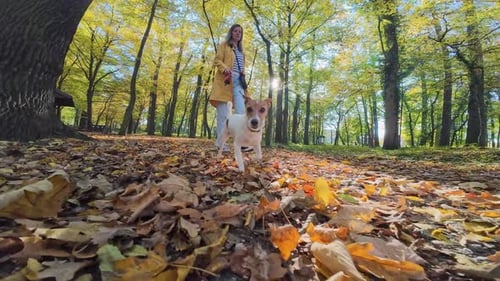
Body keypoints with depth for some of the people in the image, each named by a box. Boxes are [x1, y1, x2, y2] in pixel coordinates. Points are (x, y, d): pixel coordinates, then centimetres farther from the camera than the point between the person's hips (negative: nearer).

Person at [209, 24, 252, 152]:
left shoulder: (240, 50, 29)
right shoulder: (223, 45, 12)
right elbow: (217, 60, 0)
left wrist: (243, 73, 7)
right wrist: (225, 69, -21)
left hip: (238, 81, 5)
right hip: (225, 80, -5)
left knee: (241, 111, -12)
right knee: (223, 112, -8)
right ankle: (220, 143, -4)